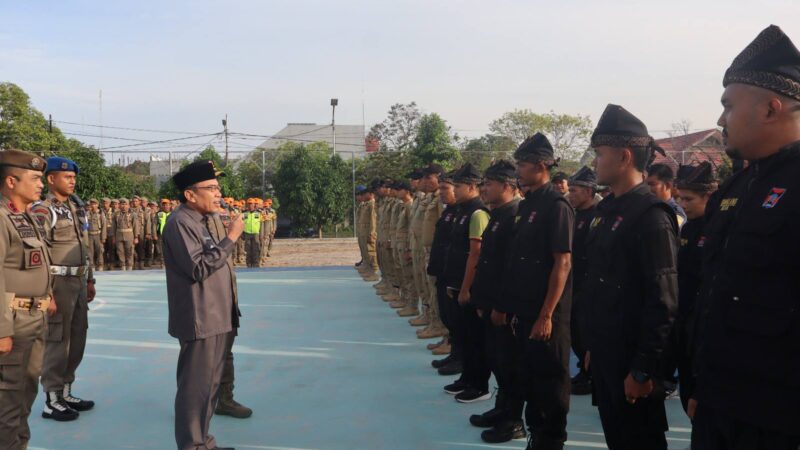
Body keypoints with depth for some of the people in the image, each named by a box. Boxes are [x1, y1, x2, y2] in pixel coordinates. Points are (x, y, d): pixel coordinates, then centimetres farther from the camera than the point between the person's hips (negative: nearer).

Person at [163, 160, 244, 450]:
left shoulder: (204, 219, 15)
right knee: (196, 387, -1)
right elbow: (199, 268, -23)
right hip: (201, 321, -10)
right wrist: (230, 238, -20)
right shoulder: (180, 222, -15)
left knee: (210, 384, 18)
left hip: (218, 318, 10)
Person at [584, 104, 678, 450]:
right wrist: (594, 346, 17)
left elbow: (663, 302, -20)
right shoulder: (607, 210, 10)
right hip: (606, 354, 8)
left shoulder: (651, 215, -17)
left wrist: (643, 370, -18)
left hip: (633, 360, -8)